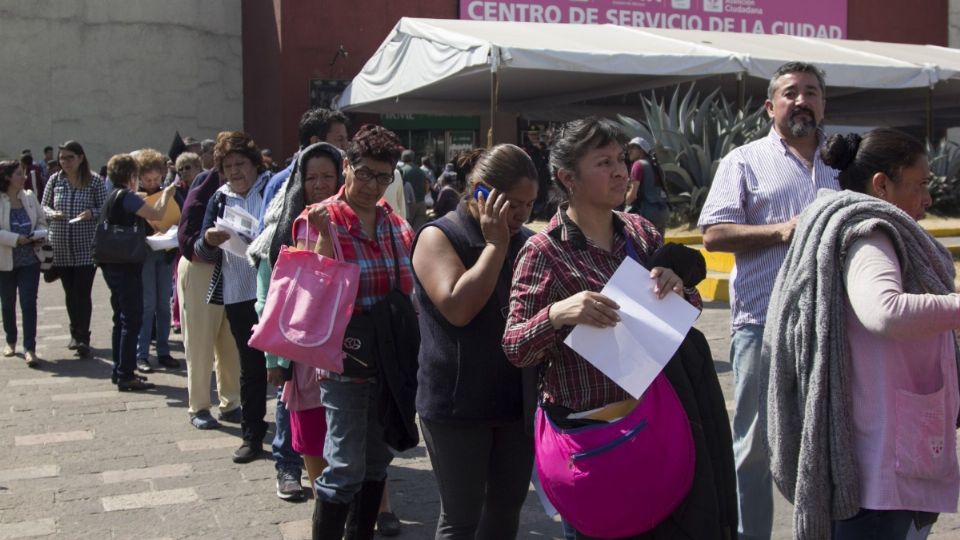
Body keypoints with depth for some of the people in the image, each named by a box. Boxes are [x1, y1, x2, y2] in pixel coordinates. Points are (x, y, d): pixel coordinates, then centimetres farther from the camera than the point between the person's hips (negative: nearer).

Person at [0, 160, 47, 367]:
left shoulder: (30, 197, 2)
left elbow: (41, 221, 11)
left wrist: (40, 235, -8)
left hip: (30, 259, 2)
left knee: (29, 303, -5)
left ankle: (29, 348, -5)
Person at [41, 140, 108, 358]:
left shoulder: (95, 181, -1)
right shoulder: (55, 180, 7)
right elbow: (43, 207, 14)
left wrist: (91, 213, -19)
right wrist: (52, 213, -8)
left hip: (86, 248, -3)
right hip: (61, 247, 3)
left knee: (82, 293, -8)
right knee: (70, 293, 12)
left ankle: (83, 338, -4)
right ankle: (76, 334, 27)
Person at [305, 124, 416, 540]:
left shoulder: (396, 224, 7)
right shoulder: (321, 219, -9)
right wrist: (326, 234, -28)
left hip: (391, 360, 6)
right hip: (346, 361, -6)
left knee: (377, 461, 17)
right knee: (346, 468, -3)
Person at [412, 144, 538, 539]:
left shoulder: (528, 241, 7)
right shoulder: (438, 237, -9)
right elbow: (458, 308, -24)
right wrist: (495, 244, -17)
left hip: (517, 399, 5)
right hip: (458, 403, -5)